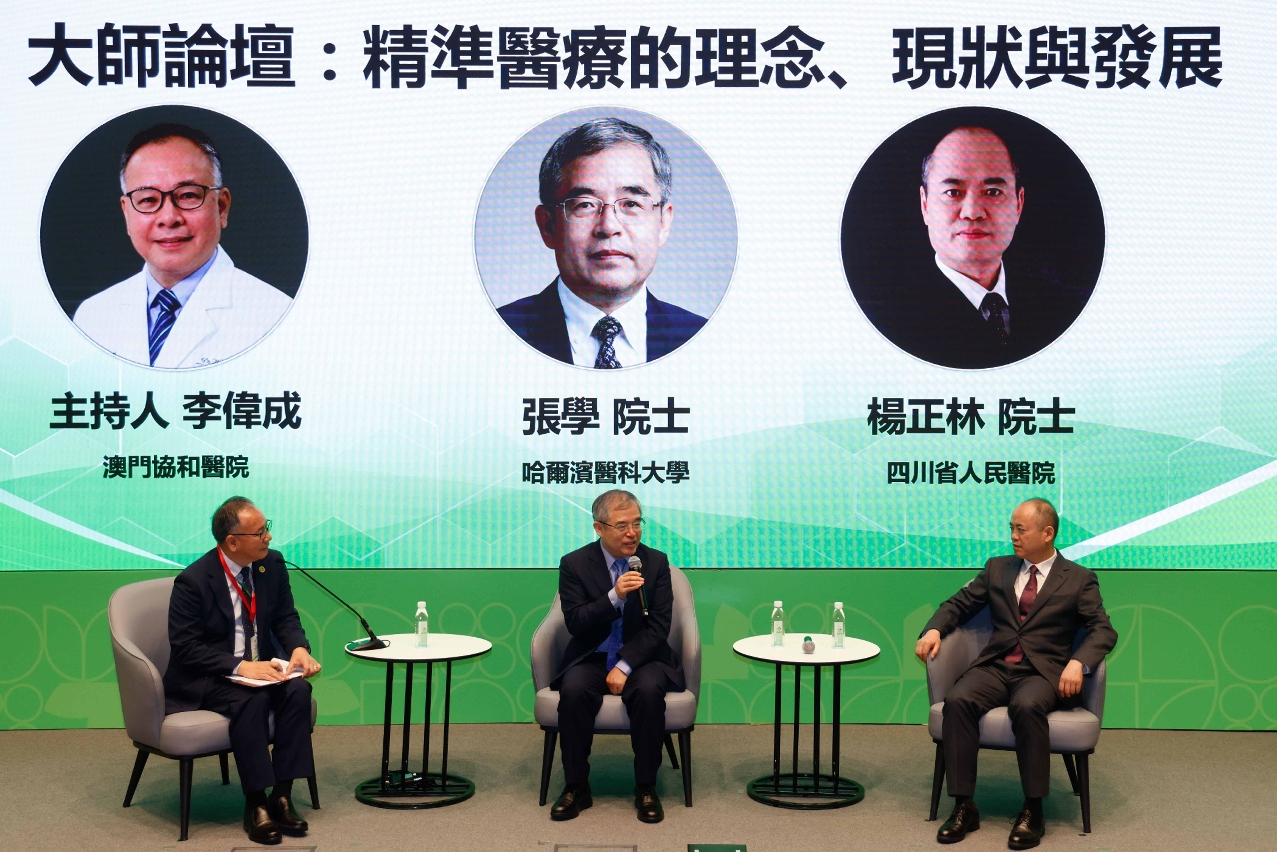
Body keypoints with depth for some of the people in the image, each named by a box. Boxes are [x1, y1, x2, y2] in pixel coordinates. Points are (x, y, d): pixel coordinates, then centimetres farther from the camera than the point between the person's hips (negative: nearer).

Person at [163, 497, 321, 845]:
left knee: (298, 690, -25)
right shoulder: (193, 581, -17)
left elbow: (285, 618, 7)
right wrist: (240, 667, -30)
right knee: (252, 700, -34)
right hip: (205, 682, -5)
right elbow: (185, 647, -19)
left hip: (259, 669, 5)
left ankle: (282, 795, -18)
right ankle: (255, 804, -23)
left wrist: (299, 649, -16)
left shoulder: (272, 564, -1)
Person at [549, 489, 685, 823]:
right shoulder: (574, 564, -2)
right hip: (591, 657, 0)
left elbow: (659, 626, -4)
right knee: (574, 690, -31)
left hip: (641, 658, 0)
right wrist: (614, 596, -26)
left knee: (648, 690, -32)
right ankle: (576, 787, -14)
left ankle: (646, 788, -16)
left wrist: (625, 666, -17)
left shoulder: (656, 562, 1)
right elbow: (574, 623, -10)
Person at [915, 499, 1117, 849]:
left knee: (1027, 706, -37)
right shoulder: (997, 569, 18)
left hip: (1043, 673, -3)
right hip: (995, 667, 3)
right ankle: (964, 807, -23)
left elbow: (1104, 630, -1)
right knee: (957, 700, -29)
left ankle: (1033, 811, -25)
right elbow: (959, 604, 19)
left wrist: (1078, 662, -20)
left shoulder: (1079, 580, 8)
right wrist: (933, 629, -3)